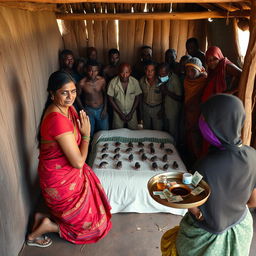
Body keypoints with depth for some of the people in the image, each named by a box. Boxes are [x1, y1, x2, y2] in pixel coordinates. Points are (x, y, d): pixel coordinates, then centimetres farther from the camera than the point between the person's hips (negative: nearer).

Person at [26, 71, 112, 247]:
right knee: (88, 221, 12)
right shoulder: (58, 119, -32)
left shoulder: (67, 108, -3)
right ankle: (46, 225, 19)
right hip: (61, 179, -9)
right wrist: (86, 134, -18)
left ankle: (44, 218, 33)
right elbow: (78, 162, -27)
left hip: (66, 170, 9)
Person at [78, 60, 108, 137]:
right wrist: (83, 109, -5)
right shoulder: (82, 83, -18)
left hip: (101, 109, 2)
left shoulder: (102, 80, -11)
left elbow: (105, 94, 3)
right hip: (89, 110, -2)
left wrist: (105, 109, 0)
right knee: (89, 134, 11)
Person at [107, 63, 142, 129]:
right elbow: (111, 99, -9)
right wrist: (120, 113, -10)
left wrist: (131, 113, -8)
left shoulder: (135, 82, -13)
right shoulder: (113, 82, -17)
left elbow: (137, 98, -3)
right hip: (118, 114, -1)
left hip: (131, 113, 1)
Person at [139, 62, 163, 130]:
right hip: (146, 108, 3)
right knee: (146, 130, 18)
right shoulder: (142, 81, -9)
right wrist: (141, 109, 10)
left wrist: (162, 110, -7)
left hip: (158, 108, -3)